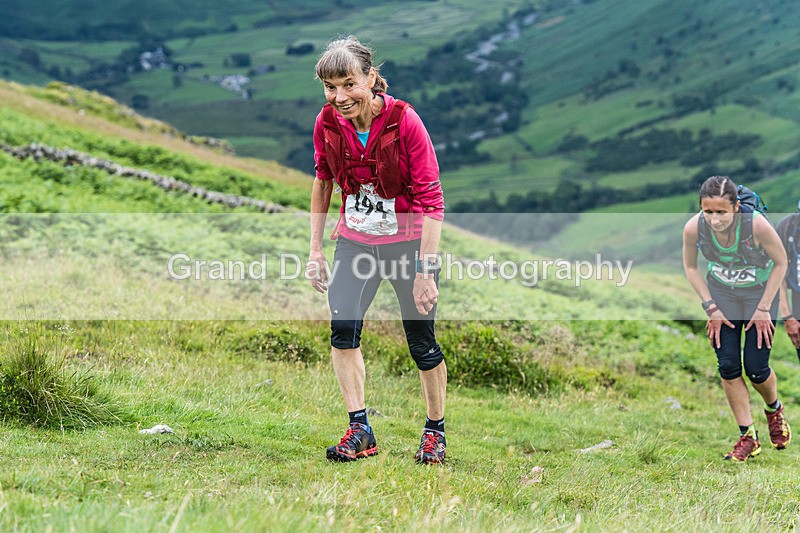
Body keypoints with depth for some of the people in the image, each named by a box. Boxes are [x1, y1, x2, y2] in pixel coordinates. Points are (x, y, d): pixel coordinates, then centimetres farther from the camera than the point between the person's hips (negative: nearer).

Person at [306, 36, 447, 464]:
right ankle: (360, 430, -7)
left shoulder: (404, 121, -22)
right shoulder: (328, 123, -9)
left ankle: (435, 430, 21)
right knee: (342, 328, -14)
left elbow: (431, 199, -19)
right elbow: (322, 184, 8)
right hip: (355, 240, 4)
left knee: (422, 344, 1)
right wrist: (315, 249, 7)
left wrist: (427, 269, -22)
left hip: (408, 241, -3)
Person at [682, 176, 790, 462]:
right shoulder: (693, 228, -25)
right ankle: (748, 436, 9)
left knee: (756, 368, -4)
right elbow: (690, 266, -4)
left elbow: (780, 262, -15)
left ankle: (774, 409, 30)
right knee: (728, 365, -5)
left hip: (760, 291, -2)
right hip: (721, 294, 2)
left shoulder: (756, 224, -33)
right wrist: (710, 307, -8)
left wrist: (764, 308, -13)